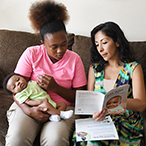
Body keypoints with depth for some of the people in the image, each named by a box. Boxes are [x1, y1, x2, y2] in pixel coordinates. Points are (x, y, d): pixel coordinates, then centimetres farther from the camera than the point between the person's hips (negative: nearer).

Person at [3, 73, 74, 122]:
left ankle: (54, 116, -25)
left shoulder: (32, 83, 20)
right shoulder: (20, 95, -1)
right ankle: (61, 113, -30)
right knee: (45, 103, -38)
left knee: (63, 104, -2)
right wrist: (40, 101, -27)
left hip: (51, 103, 8)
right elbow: (28, 102, -14)